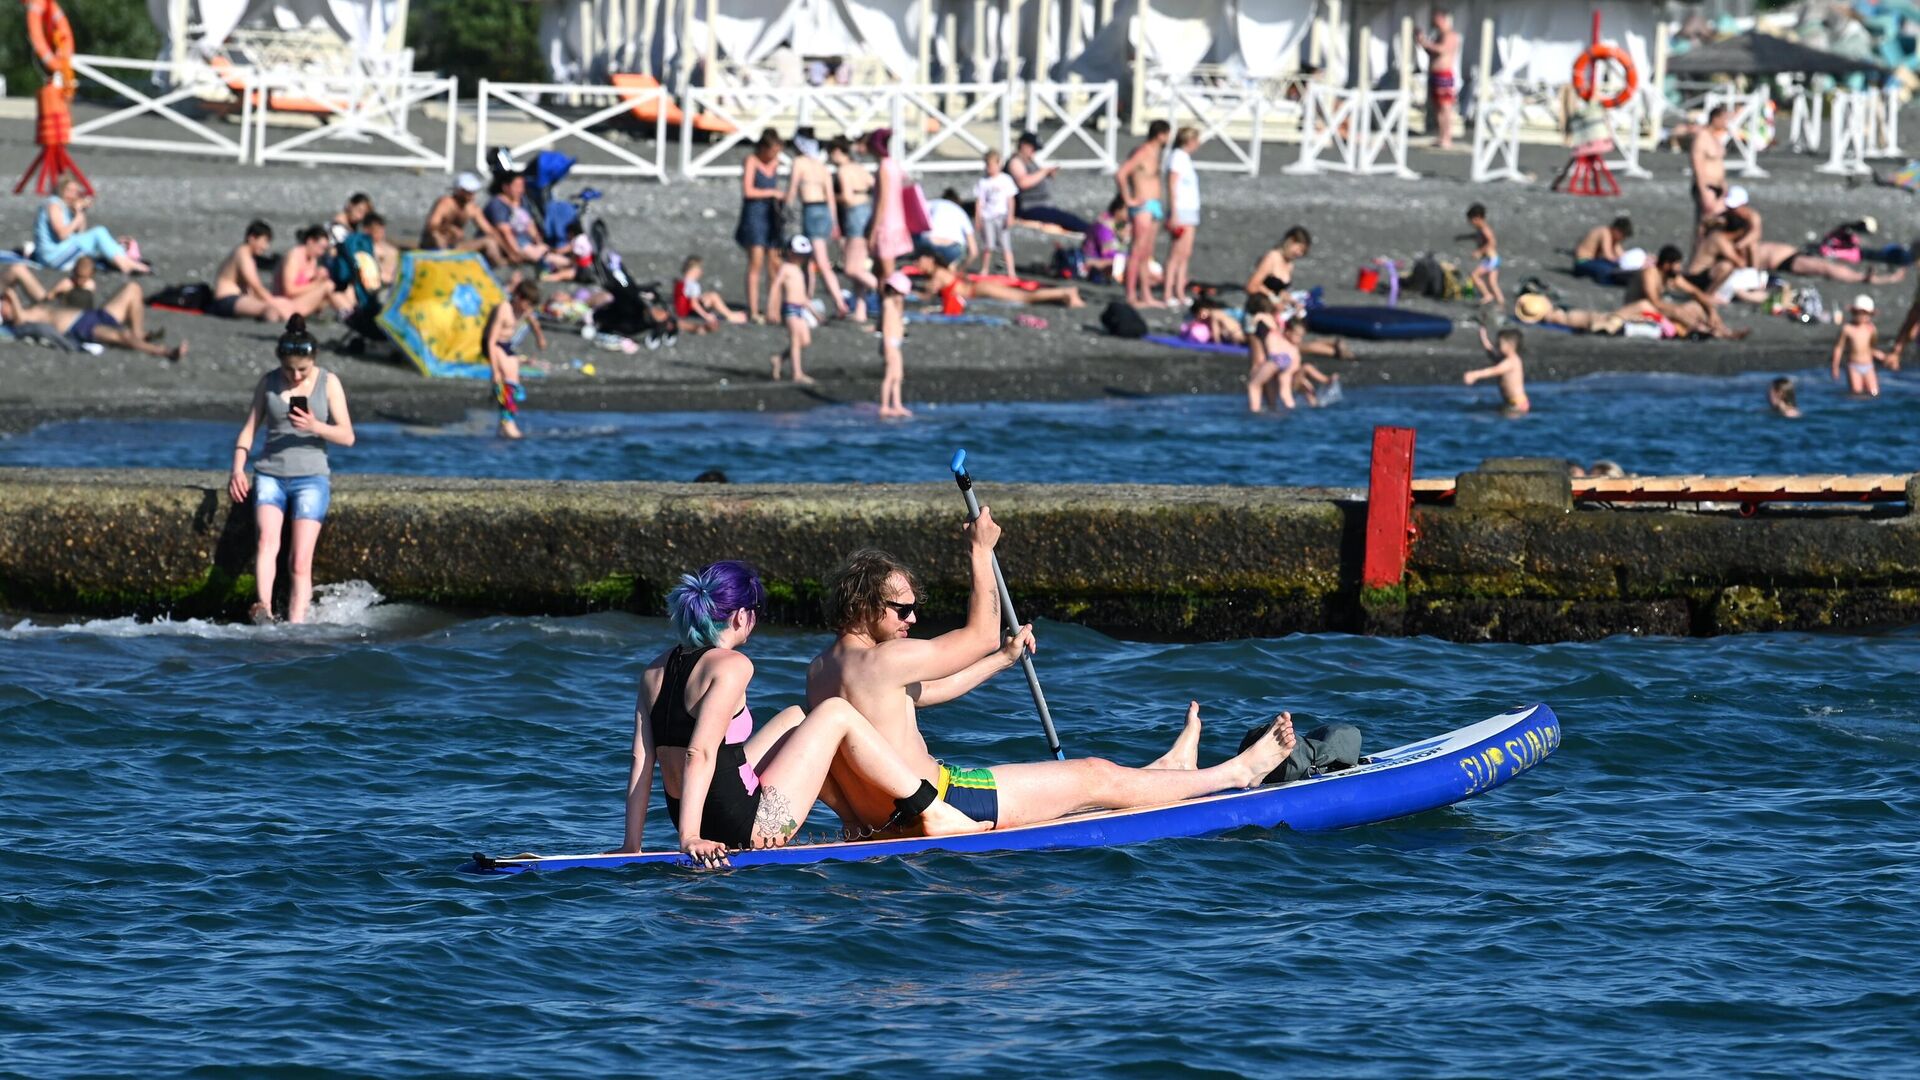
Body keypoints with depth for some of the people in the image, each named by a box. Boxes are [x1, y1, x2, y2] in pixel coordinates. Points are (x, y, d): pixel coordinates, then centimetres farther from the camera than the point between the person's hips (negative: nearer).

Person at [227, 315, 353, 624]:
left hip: (311, 477, 0)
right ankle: (263, 609, -45)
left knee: (301, 561, -13)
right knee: (267, 539, -27)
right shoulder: (268, 382, 8)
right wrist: (238, 469, -6)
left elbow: (347, 436, -1)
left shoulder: (328, 383, 4)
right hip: (270, 474, 0)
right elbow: (249, 428, 10)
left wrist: (316, 427, -20)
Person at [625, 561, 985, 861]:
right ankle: (931, 814, 12)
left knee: (795, 718, 25)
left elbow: (641, 759, 4)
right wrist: (690, 837, -28)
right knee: (836, 714, 4)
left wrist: (631, 846, 3)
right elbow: (700, 754, -25)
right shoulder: (731, 666, -16)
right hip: (748, 827, -9)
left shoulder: (657, 669, 6)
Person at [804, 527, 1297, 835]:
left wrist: (1003, 659, 27)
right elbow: (981, 634, -8)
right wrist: (980, 552, 3)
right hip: (939, 802, -9)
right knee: (1095, 778, 4)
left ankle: (1168, 772, 45)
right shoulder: (881, 661, -20)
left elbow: (927, 692, 22)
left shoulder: (820, 671, 10)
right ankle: (1237, 772, 15)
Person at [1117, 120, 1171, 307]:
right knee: (1137, 252, -10)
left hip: (1154, 207, 10)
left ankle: (1146, 295, 16)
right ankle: (1131, 296, -10)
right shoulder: (1142, 153, -14)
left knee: (1146, 255, 12)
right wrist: (1128, 199, -18)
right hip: (1142, 207, -10)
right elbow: (1120, 175, -23)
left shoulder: (1154, 153, 15)